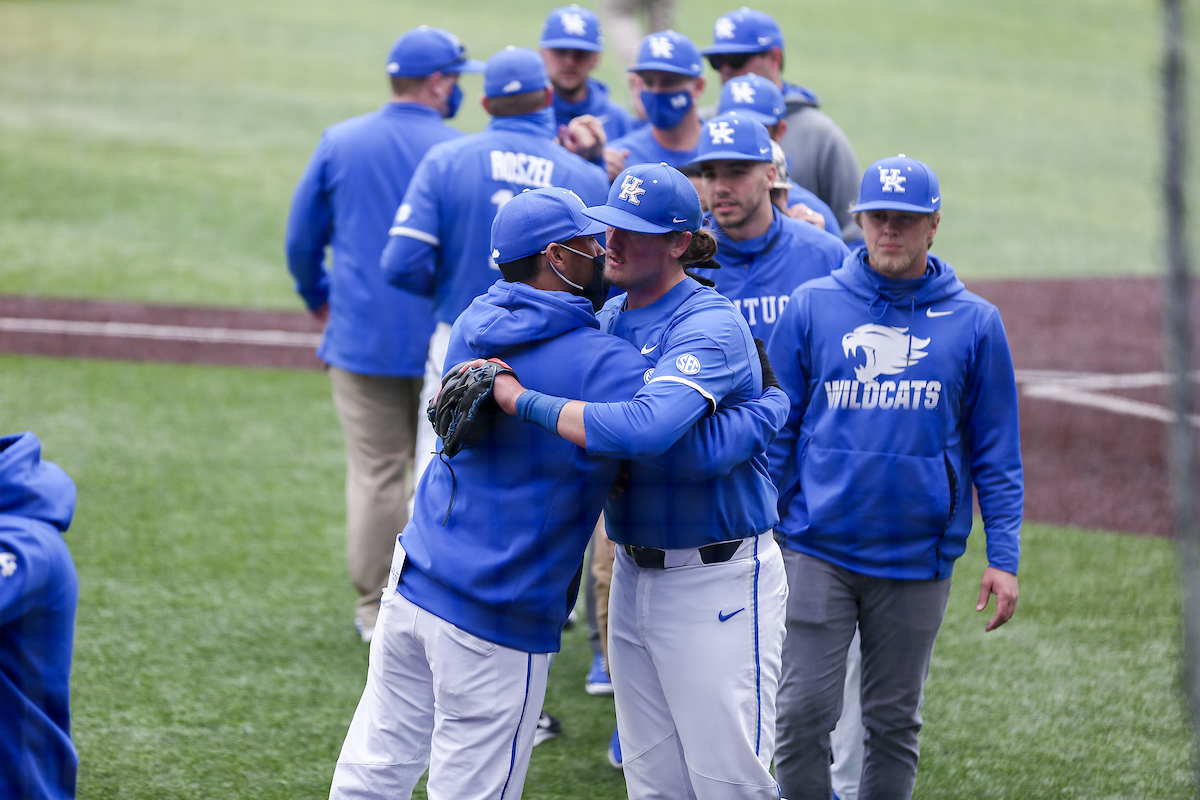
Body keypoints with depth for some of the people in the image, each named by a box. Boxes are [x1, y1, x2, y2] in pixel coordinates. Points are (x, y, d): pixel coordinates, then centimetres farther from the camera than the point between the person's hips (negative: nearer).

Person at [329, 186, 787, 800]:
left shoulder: (474, 325, 5)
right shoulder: (598, 363, -17)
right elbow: (699, 447, -24)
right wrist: (774, 403, -5)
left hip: (410, 585, 7)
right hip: (497, 622, -7)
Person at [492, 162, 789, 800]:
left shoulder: (710, 326, -18)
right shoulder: (607, 320, 8)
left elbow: (645, 427, -34)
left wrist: (522, 400, -28)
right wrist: (481, 377, -5)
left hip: (718, 580, -8)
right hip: (634, 575, 8)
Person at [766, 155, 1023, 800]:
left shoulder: (975, 323, 2)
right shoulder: (812, 307, 2)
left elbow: (995, 451, 5)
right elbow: (776, 431, 6)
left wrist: (1002, 557, -1)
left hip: (917, 560, 1)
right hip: (817, 550, -1)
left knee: (893, 722, 9)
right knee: (804, 713, -6)